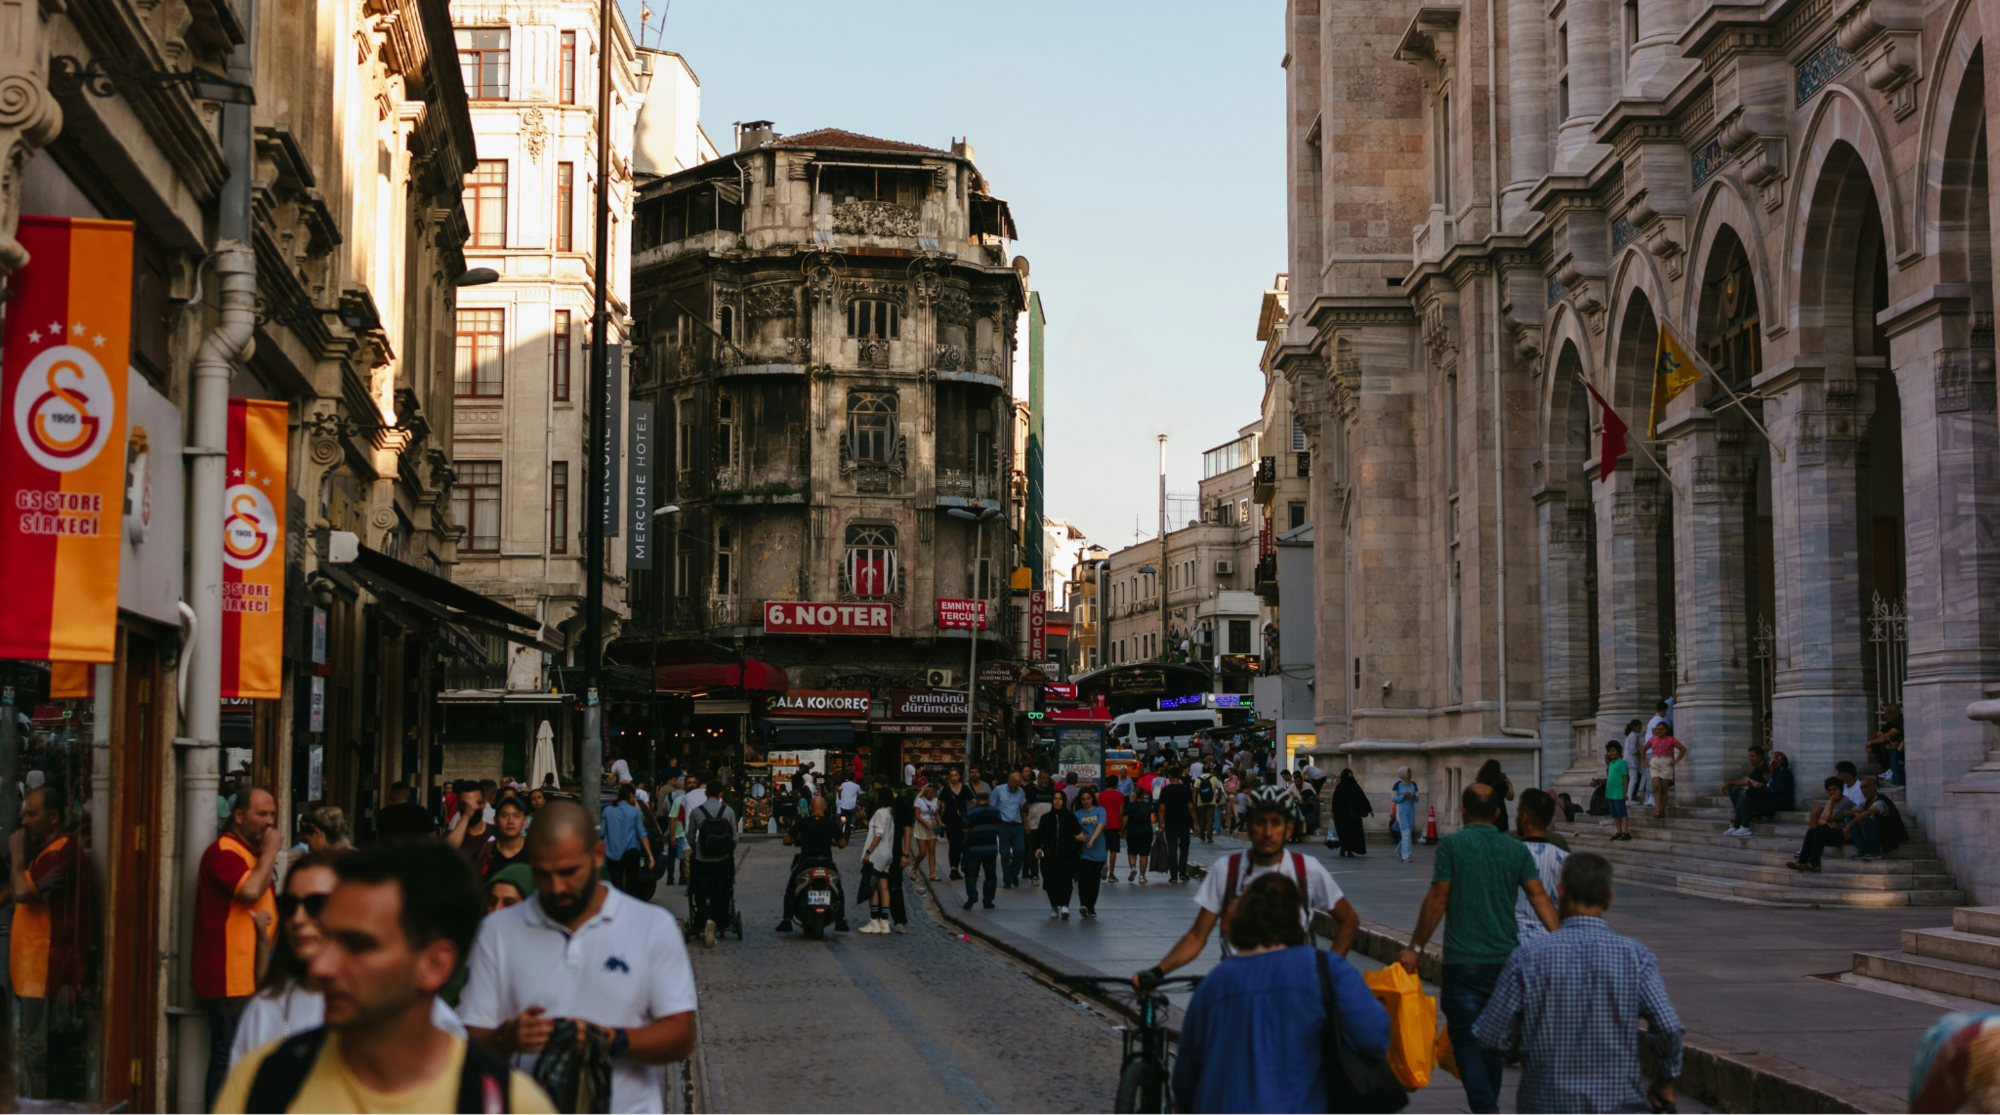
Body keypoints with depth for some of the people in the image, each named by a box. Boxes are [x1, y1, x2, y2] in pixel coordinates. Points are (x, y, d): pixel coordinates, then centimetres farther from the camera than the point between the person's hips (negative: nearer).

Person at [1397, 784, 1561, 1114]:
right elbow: (1539, 897, -3)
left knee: (1466, 1040, -3)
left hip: (1463, 960, -4)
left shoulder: (1452, 845, -6)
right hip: (1505, 959, 4)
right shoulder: (1516, 849, 6)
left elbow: (1437, 900, -9)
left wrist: (1415, 948, -3)